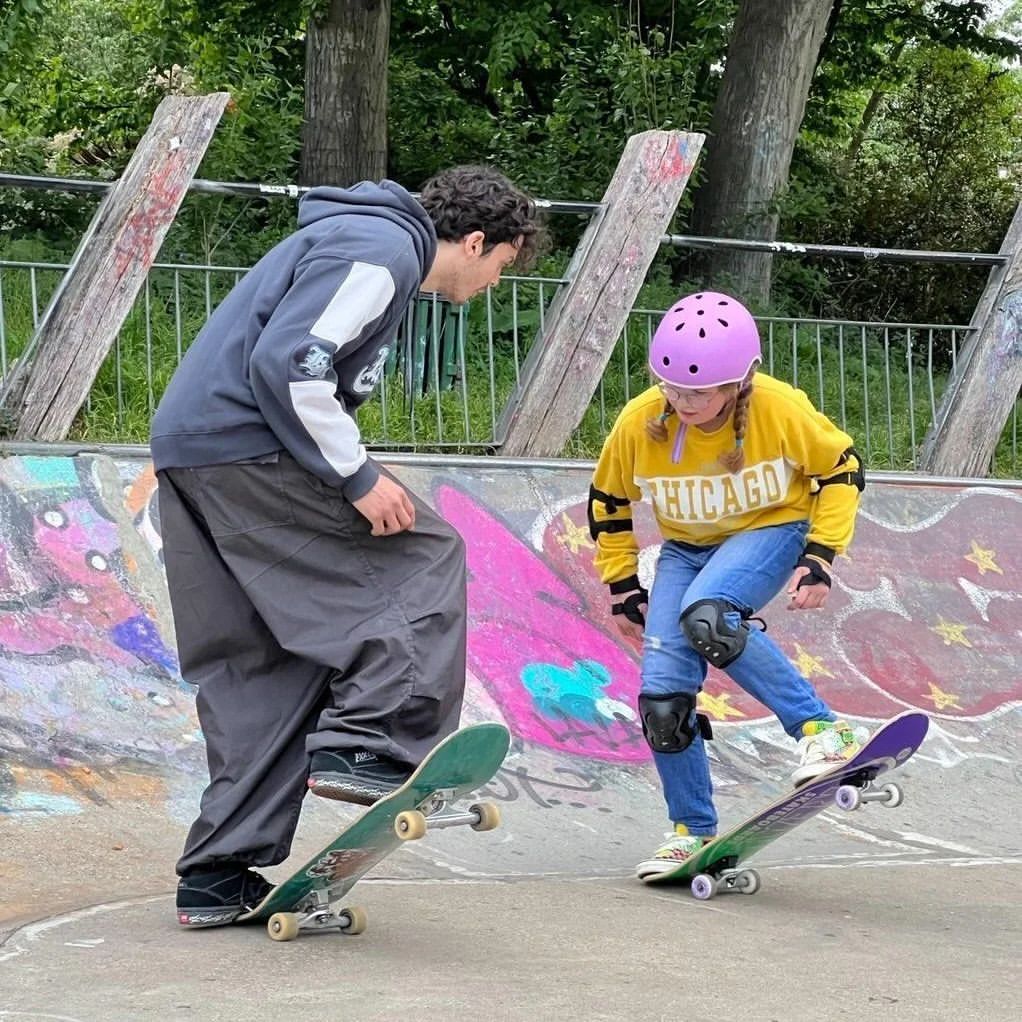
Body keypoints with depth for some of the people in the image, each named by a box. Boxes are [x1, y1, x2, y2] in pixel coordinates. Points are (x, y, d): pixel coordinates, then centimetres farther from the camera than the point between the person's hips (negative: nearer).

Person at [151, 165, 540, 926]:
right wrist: (358, 477, -16)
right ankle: (371, 745, -15)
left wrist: (354, 477, 15)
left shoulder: (373, 246, 24)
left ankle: (220, 877, 9)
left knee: (262, 667, 10)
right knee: (425, 559, -5)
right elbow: (286, 363, -20)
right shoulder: (383, 250, -8)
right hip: (244, 444, -10)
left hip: (190, 452, 10)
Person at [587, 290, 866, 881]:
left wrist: (821, 557, -15)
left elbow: (841, 469, -7)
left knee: (704, 617, -36)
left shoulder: (781, 410, -25)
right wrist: (623, 586, 2)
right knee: (662, 692, -9)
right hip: (686, 548, 4)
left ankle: (822, 731, -29)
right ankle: (694, 832, 8)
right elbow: (608, 502, 1)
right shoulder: (638, 424, -19)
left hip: (770, 530, -4)